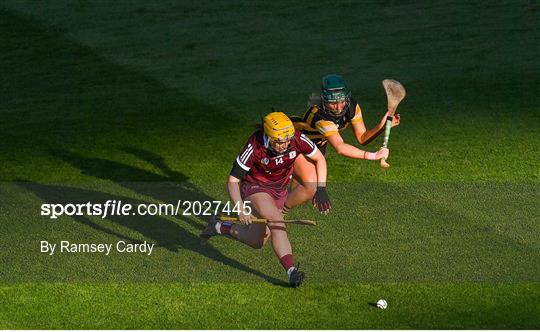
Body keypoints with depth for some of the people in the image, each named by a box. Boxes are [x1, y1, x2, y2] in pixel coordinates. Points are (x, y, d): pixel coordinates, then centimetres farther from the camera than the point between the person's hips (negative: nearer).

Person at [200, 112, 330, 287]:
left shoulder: (297, 139, -24)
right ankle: (291, 271, -34)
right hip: (254, 187, -5)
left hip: (279, 190, 5)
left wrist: (321, 189, -13)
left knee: (258, 242, 11)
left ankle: (220, 227, 32)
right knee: (276, 220, -32)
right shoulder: (254, 147, -31)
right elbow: (232, 180, -22)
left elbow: (319, 159, -4)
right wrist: (241, 209, -34)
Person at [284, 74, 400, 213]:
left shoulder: (351, 106, -22)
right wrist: (372, 156, -61)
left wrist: (381, 126, -34)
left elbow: (362, 138, -15)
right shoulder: (320, 115, -43)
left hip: (318, 145, 7)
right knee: (311, 187, -22)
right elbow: (339, 147, -53)